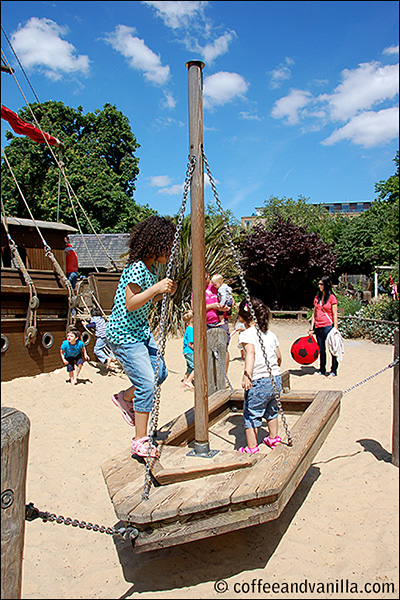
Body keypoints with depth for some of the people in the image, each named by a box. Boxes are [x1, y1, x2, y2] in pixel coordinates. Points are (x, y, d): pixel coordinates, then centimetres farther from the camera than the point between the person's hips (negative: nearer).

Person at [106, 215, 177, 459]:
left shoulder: (150, 267, 8)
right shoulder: (137, 268, -21)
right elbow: (130, 304, -24)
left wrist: (164, 292, 2)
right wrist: (155, 288, -31)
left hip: (141, 330, 10)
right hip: (124, 335, -10)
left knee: (160, 372, 12)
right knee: (146, 384, -9)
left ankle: (125, 398, 35)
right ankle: (141, 442, 3)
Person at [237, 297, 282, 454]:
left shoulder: (246, 334, -10)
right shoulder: (271, 335, 10)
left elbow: (251, 353, -28)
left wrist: (247, 374, -38)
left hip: (259, 382, -7)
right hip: (276, 379, 7)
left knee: (251, 415, 6)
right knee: (272, 410, 27)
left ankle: (252, 448, 12)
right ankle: (273, 438, 43)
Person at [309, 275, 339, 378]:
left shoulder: (332, 297, -4)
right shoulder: (317, 297, 12)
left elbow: (335, 315, -6)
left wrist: (335, 329, -12)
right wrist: (311, 328, 10)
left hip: (328, 326, -5)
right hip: (318, 327, 5)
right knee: (321, 349, 12)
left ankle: (333, 371, 11)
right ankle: (322, 370, 23)